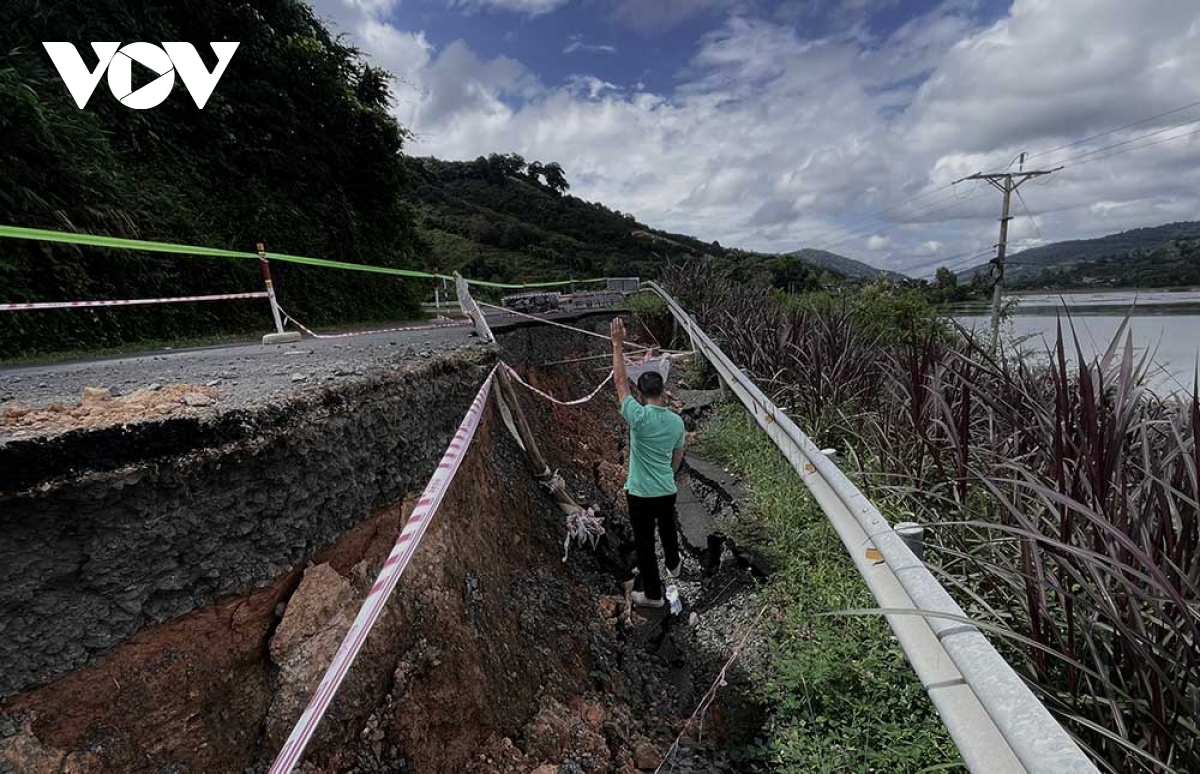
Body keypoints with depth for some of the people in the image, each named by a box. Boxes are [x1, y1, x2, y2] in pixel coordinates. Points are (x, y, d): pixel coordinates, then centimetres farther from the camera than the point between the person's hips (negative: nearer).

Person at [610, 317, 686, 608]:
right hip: (667, 490, 6)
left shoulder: (639, 417, -24)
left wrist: (618, 346, -17)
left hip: (641, 493, -5)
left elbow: (620, 381, -19)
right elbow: (677, 458, 8)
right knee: (668, 530, 30)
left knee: (644, 543, 10)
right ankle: (673, 565, 56)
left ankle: (653, 594, 24)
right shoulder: (676, 421, -6)